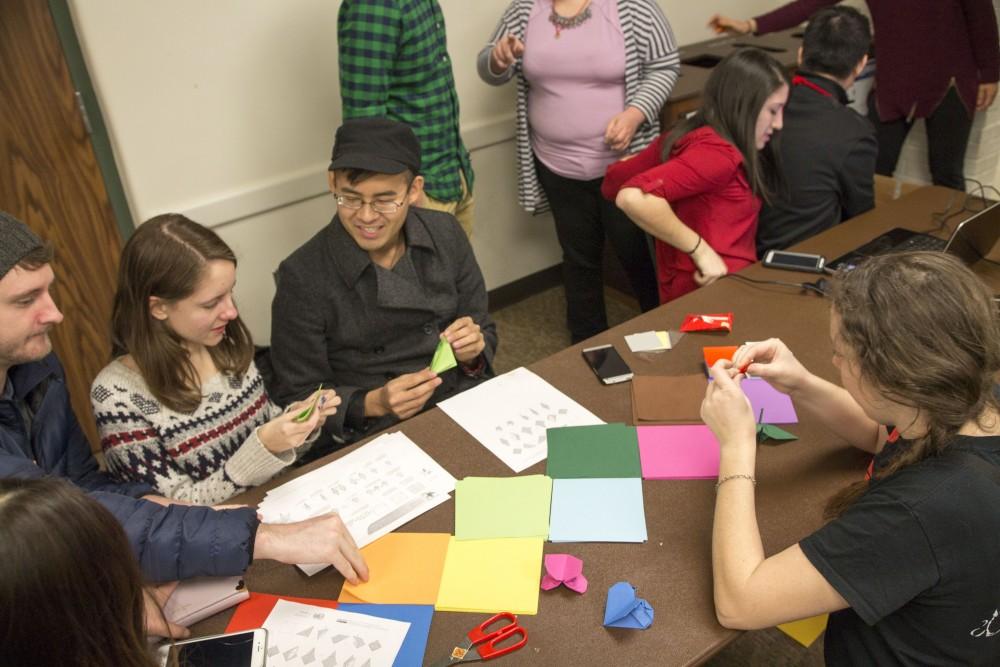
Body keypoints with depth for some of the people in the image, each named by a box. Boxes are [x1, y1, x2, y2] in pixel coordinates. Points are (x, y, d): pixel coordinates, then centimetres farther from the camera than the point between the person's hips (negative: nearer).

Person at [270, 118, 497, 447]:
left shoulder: (446, 234, -2)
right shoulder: (302, 278, -14)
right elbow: (298, 397, -6)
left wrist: (472, 352, -13)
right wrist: (373, 404, -22)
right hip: (383, 434, -2)